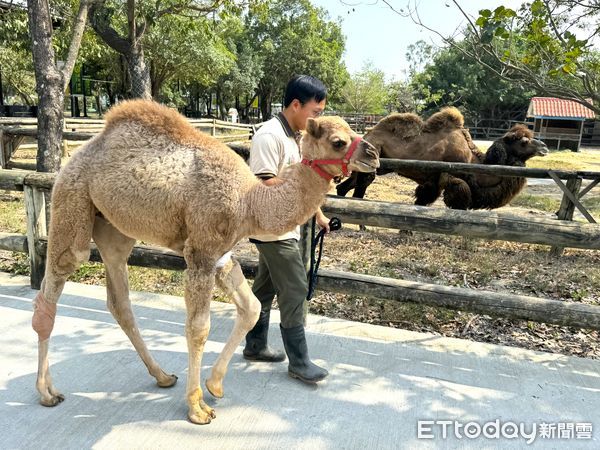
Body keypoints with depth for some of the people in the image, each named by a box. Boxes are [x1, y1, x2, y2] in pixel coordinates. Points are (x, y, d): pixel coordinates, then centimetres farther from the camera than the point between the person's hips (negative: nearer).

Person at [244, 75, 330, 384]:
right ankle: (298, 362, 9)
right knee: (294, 291, -4)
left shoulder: (295, 135, 11)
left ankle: (255, 346, 31)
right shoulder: (270, 135, -18)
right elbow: (263, 184, -25)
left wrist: (318, 214, 19)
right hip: (274, 230, -9)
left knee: (265, 288, 17)